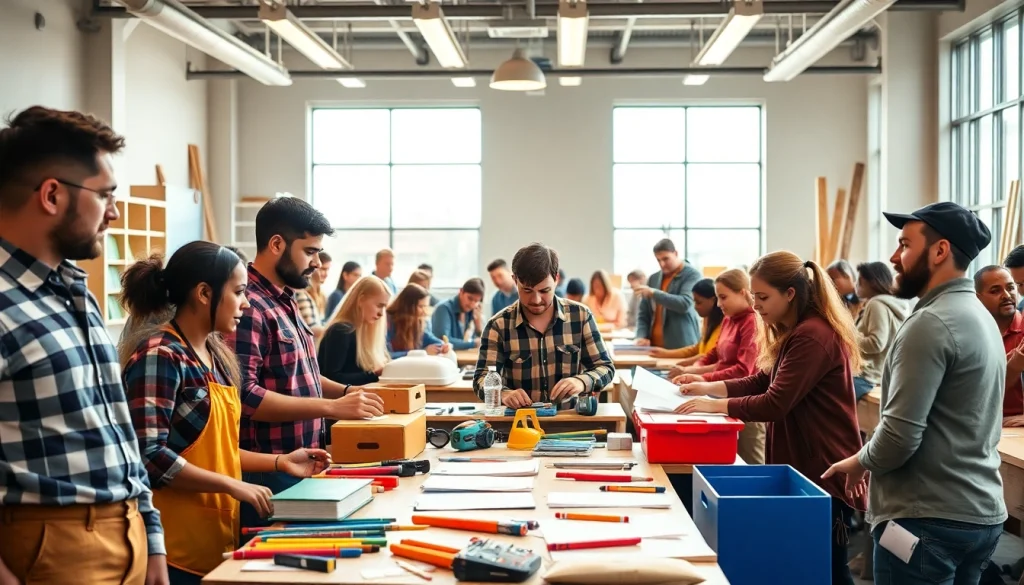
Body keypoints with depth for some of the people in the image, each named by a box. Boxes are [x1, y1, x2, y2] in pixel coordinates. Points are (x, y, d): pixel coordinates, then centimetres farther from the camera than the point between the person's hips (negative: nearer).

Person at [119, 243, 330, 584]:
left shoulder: (215, 356, 11)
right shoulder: (160, 357, -16)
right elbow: (150, 455, -22)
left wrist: (278, 462, 8)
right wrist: (232, 485, -20)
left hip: (218, 538, 8)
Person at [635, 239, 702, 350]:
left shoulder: (692, 274, -1)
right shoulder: (653, 278, 14)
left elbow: (685, 304, -16)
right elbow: (643, 313, 15)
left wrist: (653, 293, -18)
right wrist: (642, 336, -2)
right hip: (654, 346, 4)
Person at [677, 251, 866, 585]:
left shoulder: (813, 336, -22)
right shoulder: (795, 332, 13)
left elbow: (774, 405, -25)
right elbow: (762, 382, 15)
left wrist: (713, 405, -16)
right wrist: (707, 387, 4)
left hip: (824, 472, -10)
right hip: (803, 464, 10)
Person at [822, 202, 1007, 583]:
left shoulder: (930, 323, -18)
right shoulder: (981, 317, 13)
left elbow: (900, 436, -23)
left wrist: (859, 462, -3)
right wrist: (872, 460, 16)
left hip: (930, 520, -9)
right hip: (981, 513, 9)